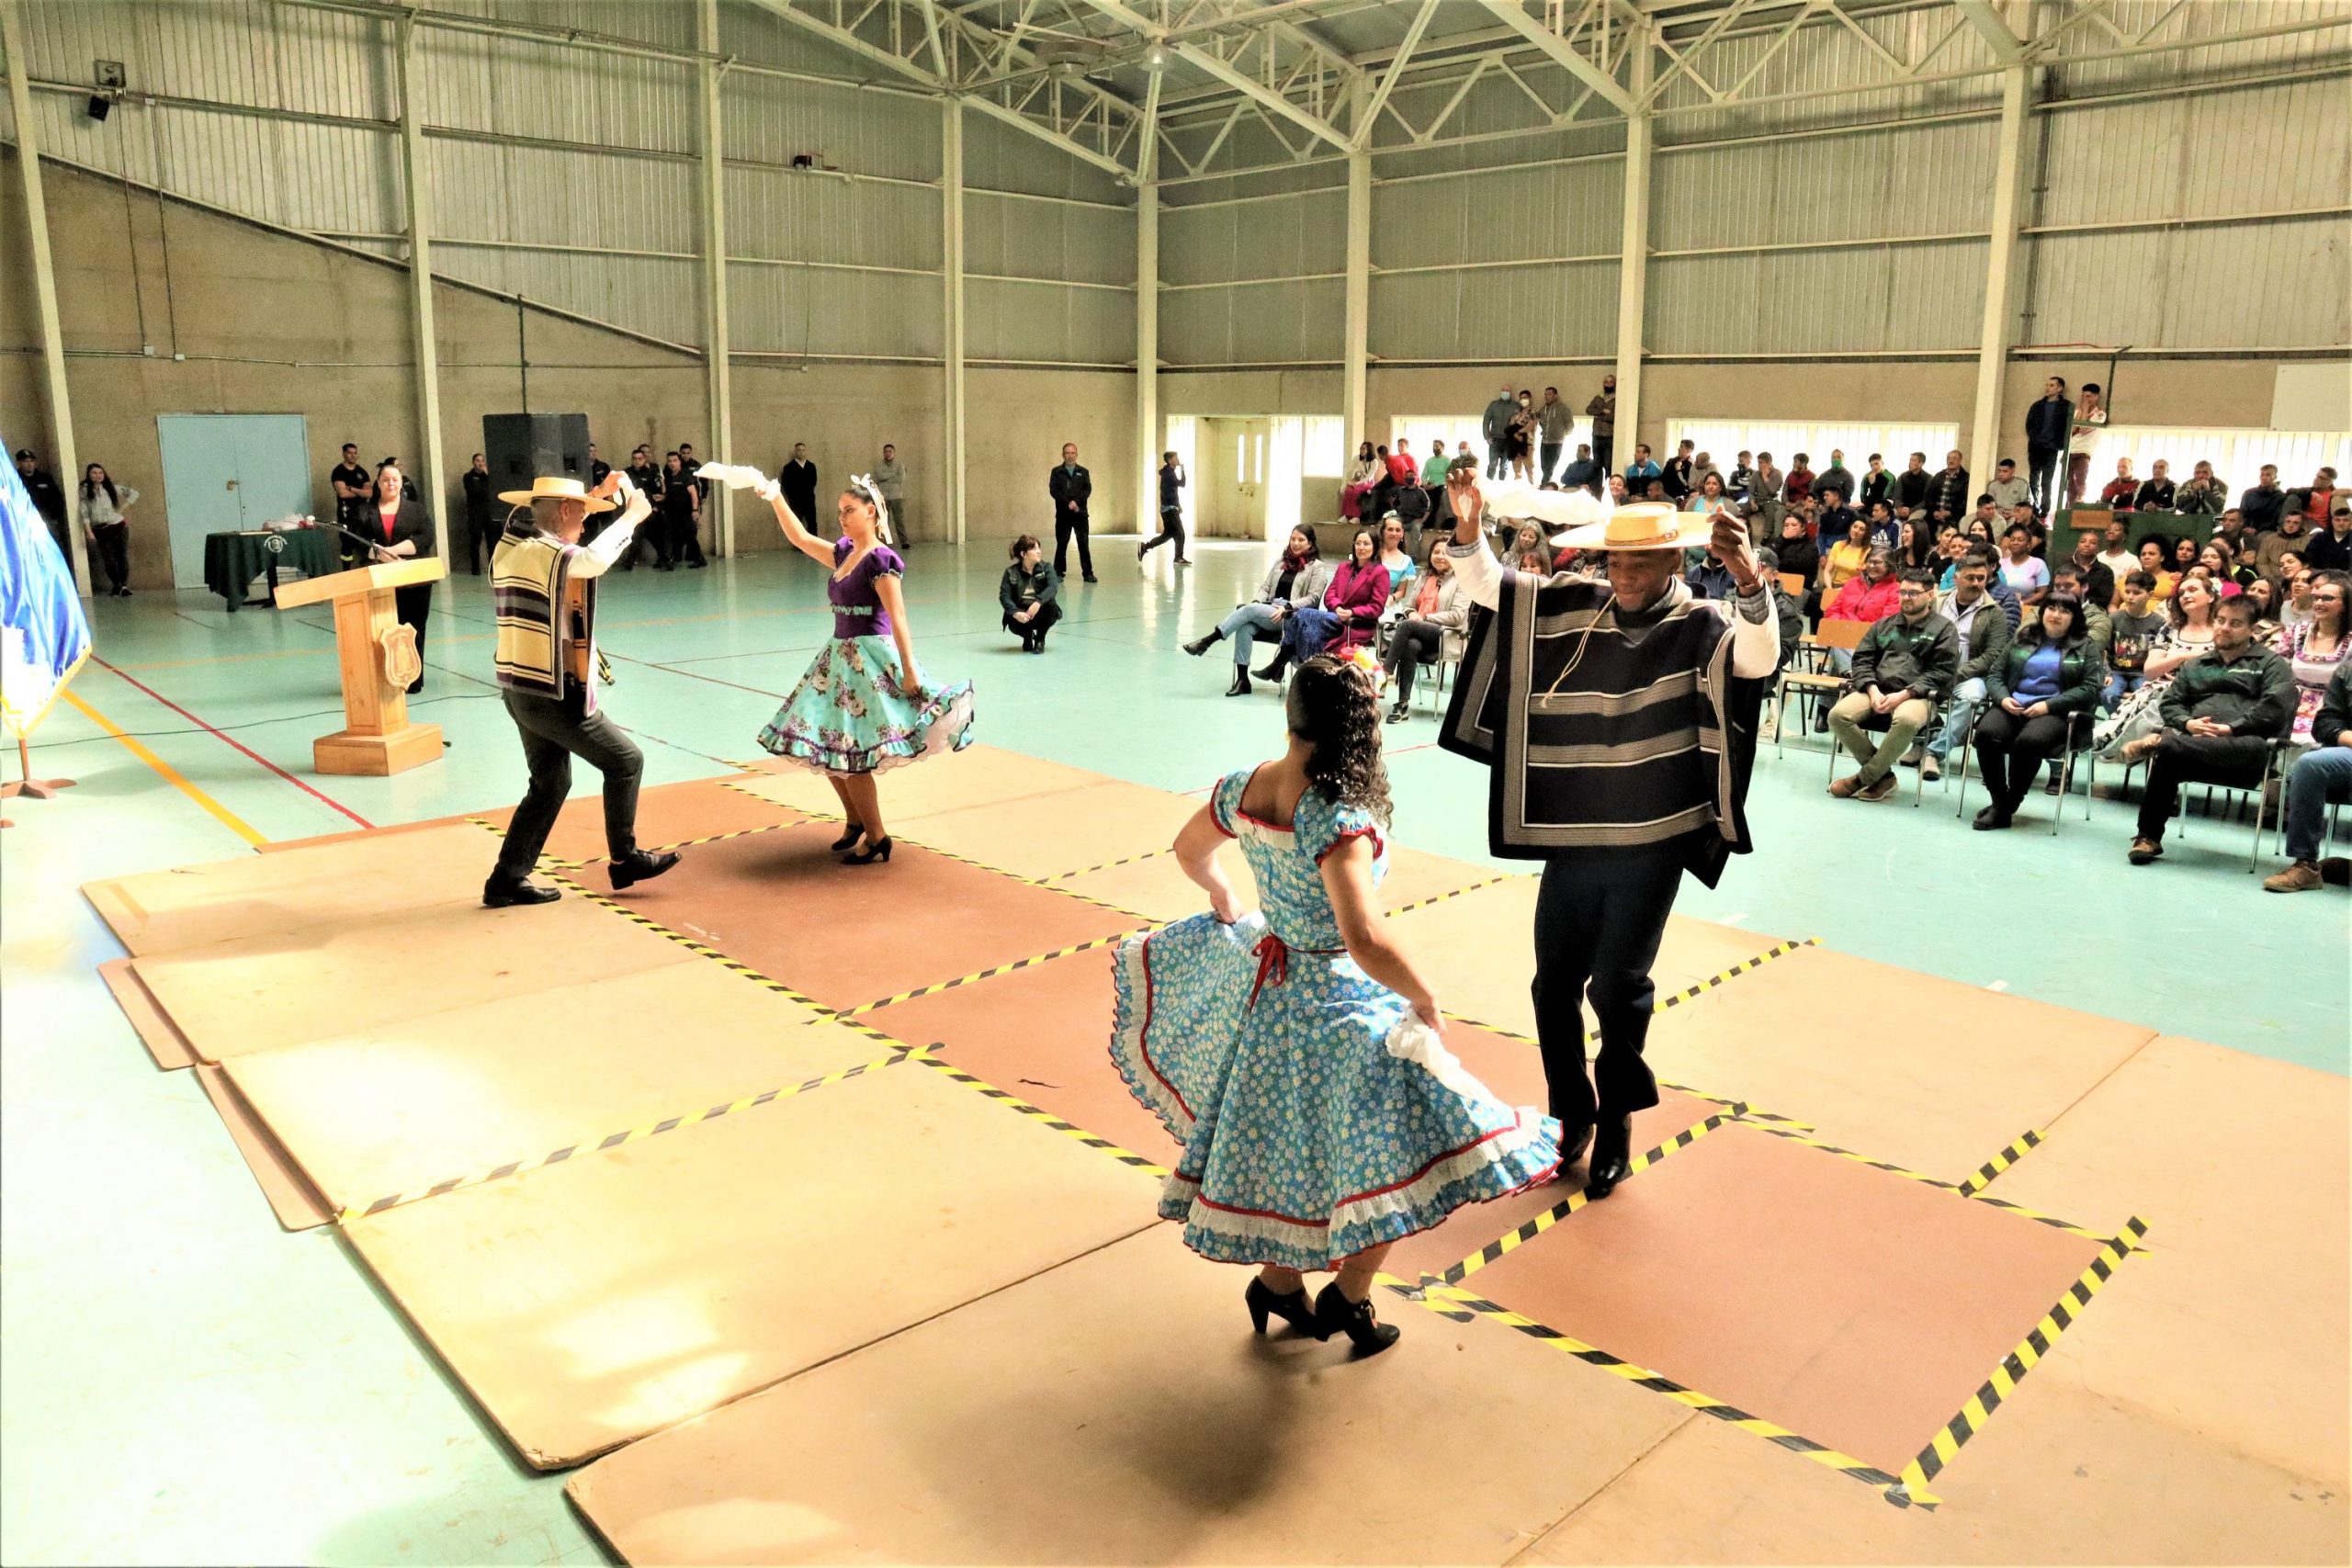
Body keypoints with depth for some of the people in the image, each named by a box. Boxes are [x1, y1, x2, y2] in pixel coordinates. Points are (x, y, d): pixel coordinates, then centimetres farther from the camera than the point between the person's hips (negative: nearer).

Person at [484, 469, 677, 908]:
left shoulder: (511, 546, 11)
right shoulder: (545, 553, -15)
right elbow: (595, 559, -34)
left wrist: (601, 494, 26)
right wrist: (631, 515, -19)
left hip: (521, 689, 9)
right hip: (554, 693, -9)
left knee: (550, 783, 16)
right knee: (625, 761, 4)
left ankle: (507, 880, 17)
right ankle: (624, 859, 12)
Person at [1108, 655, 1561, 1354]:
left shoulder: (1242, 787, -6)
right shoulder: (1339, 819, -29)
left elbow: (1189, 850, 14)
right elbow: (1364, 940, -37)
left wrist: (1225, 905, 33)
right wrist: (1426, 1002, -21)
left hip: (1262, 977, 8)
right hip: (1333, 999, -8)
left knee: (1284, 1139, 24)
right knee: (1405, 1146, 8)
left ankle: (1277, 1280, 41)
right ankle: (1347, 1295, 19)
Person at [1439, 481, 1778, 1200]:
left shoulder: (1701, 626, -10)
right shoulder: (1572, 608, 2)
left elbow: (1760, 658, -30)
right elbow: (1485, 585, 3)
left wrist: (1749, 577, -48)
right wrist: (1469, 526, -17)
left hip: (1648, 846, -4)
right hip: (1569, 839, 4)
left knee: (1617, 985, 1)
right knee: (1554, 984, 12)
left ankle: (1617, 1123, 25)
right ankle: (1573, 1114, 33)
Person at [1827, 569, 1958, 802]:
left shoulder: (1943, 629, 8)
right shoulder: (1883, 625, 22)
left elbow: (1942, 673, -3)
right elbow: (1862, 660, 14)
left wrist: (1903, 695, -15)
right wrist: (1873, 690, -7)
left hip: (1918, 695, -4)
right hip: (1876, 691, 4)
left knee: (1906, 719, -40)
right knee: (1838, 714, -25)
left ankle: (1864, 778, -20)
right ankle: (1883, 776, -10)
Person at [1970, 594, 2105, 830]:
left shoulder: (2086, 647, 11)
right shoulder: (2023, 639, 20)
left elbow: (2090, 688, -1)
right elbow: (1995, 675, 15)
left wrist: (2049, 705, -13)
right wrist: (2002, 698, -8)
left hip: (2055, 712, -3)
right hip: (2012, 706, 3)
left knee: (2029, 740, -37)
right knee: (1987, 733, -31)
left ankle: (2009, 805, -22)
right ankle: (1999, 802, -20)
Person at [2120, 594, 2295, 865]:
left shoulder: (2271, 664, 15)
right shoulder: (2195, 665, 30)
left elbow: (2275, 708, -2)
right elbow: (2169, 703, 21)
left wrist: (2230, 728, -13)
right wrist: (2187, 723, -2)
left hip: (2244, 745, -3)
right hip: (2194, 738, 3)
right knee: (2166, 758, -35)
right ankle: (2148, 837, -28)